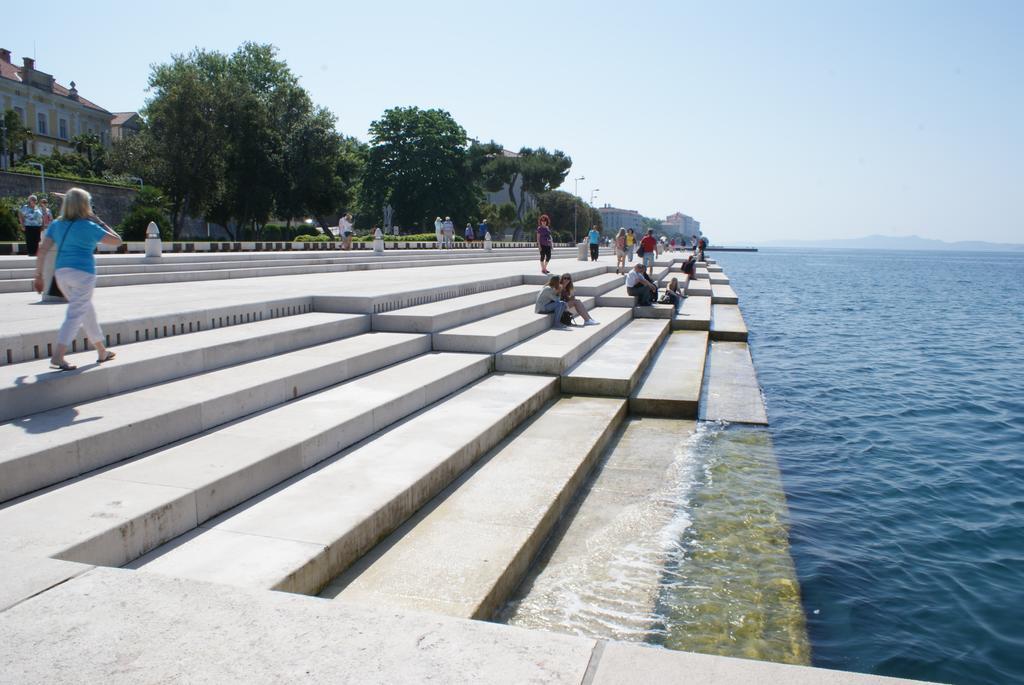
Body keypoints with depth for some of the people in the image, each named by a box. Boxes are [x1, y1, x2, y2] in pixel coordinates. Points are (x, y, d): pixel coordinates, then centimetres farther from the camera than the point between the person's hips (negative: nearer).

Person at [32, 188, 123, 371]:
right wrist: (100, 223, 9)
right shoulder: (88, 226, -5)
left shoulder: (57, 224, 10)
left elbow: (42, 249, 5)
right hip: (82, 273, -7)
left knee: (88, 311, 18)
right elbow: (117, 241, -1)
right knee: (75, 315, -6)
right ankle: (57, 357, -16)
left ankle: (102, 352, 28)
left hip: (61, 272, 7)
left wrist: (38, 275, 7)